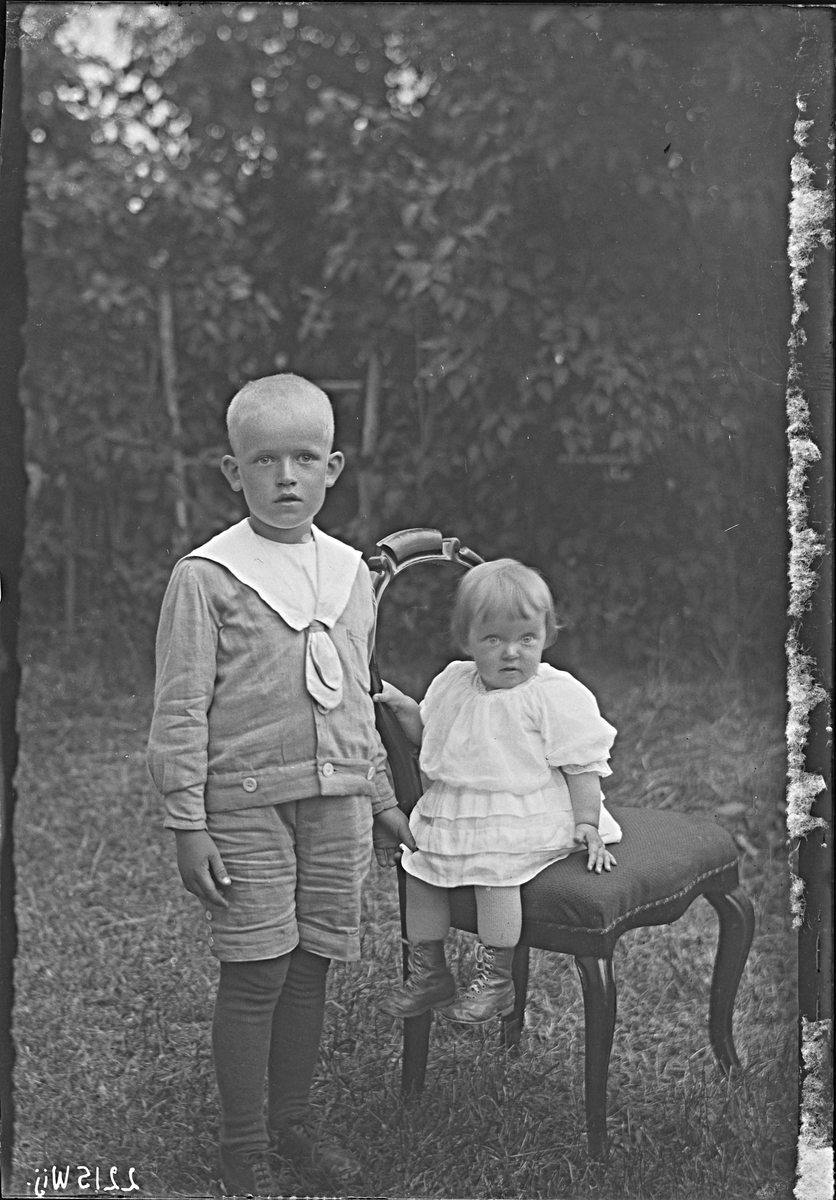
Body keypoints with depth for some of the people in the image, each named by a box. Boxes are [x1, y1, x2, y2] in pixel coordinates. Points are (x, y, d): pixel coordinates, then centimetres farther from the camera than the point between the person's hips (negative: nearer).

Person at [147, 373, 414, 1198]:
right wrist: (188, 825, -10)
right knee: (255, 973, 1)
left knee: (310, 965, 12)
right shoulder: (206, 578, -8)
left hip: (337, 799, 5)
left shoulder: (350, 573, 9)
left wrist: (380, 798, 20)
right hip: (246, 801, -5)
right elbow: (179, 711, -8)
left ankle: (291, 1117, 29)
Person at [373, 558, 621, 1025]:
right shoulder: (454, 683, 8)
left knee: (495, 865, -28)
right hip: (453, 814, 7)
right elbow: (427, 734, 23)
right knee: (419, 863, -1)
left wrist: (586, 825, -16)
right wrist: (402, 705, 6)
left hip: (527, 818, -7)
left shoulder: (557, 694, -11)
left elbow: (582, 765, -9)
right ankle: (429, 973, 17)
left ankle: (495, 981, -13)